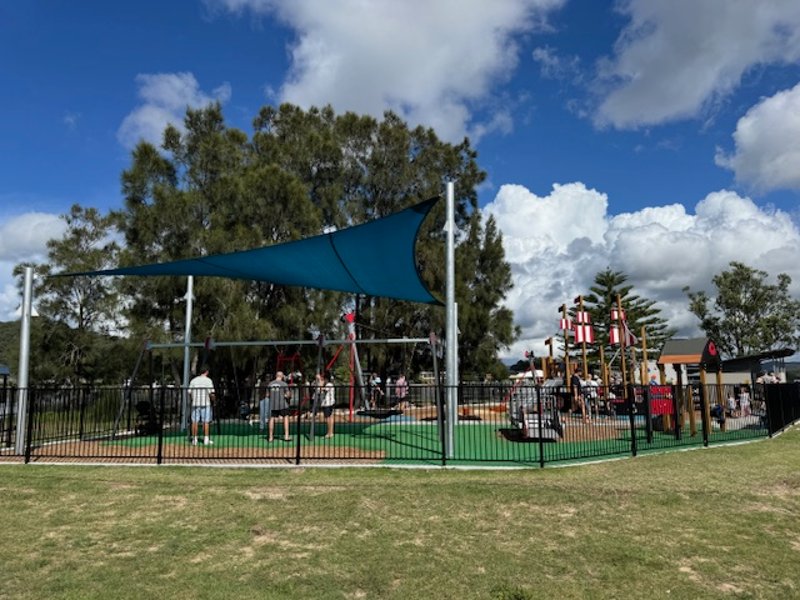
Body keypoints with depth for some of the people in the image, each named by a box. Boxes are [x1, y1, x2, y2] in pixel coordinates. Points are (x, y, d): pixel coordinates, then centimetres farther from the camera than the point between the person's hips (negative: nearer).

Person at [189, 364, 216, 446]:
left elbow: (189, 392, 7)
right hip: (205, 403, -3)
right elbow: (211, 393, -10)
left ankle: (194, 439, 6)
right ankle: (206, 439, 1)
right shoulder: (208, 380, -6)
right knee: (206, 422, 2)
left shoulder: (193, 380, 6)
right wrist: (213, 399, 8)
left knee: (194, 422, 5)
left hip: (195, 403, 3)